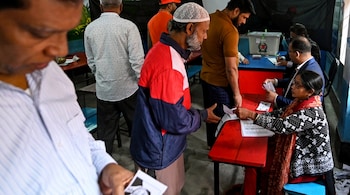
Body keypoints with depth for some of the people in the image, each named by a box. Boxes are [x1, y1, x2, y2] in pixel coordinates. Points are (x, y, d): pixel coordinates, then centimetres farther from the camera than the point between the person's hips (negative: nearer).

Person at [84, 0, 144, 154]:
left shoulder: (90, 28, 1)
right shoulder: (128, 26, -11)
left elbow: (91, 61, 11)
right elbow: (137, 60, -15)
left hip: (103, 90, 3)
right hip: (128, 88, -2)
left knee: (105, 132, 13)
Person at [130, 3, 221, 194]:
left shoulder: (166, 51, 3)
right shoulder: (168, 66, -31)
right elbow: (175, 121, -28)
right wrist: (203, 116, -12)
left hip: (165, 145, 9)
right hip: (158, 153, -9)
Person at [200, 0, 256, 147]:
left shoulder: (210, 18, 1)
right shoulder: (230, 31, -26)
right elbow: (231, 69, -25)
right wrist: (236, 93, -14)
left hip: (206, 77, 9)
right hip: (220, 83, -9)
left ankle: (211, 144, 42)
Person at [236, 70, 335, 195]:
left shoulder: (312, 113, -30)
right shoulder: (302, 101, -5)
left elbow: (281, 126, -37)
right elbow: (281, 113, 0)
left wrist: (251, 114, -36)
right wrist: (253, 115, -13)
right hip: (300, 154, 7)